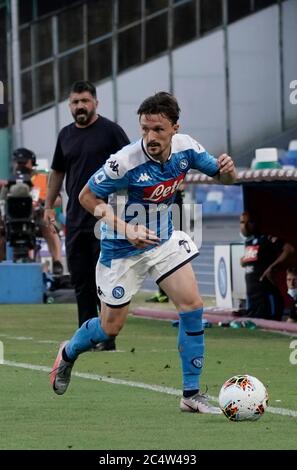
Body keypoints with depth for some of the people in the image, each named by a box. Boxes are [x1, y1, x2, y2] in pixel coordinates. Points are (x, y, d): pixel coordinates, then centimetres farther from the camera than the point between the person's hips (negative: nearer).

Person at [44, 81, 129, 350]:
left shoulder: (110, 130, -4)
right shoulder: (66, 135, 13)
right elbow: (57, 172, 23)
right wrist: (48, 205, 19)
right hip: (75, 217, 6)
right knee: (80, 280, 8)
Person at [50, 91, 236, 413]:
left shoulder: (185, 148, -14)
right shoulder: (125, 162, -30)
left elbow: (219, 176, 3)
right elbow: (87, 196, -18)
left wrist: (226, 171, -23)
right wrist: (126, 229, -28)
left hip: (164, 239, 4)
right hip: (123, 250, -4)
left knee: (192, 306, -8)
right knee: (111, 326, 8)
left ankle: (191, 394, 1)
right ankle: (68, 353, 42)